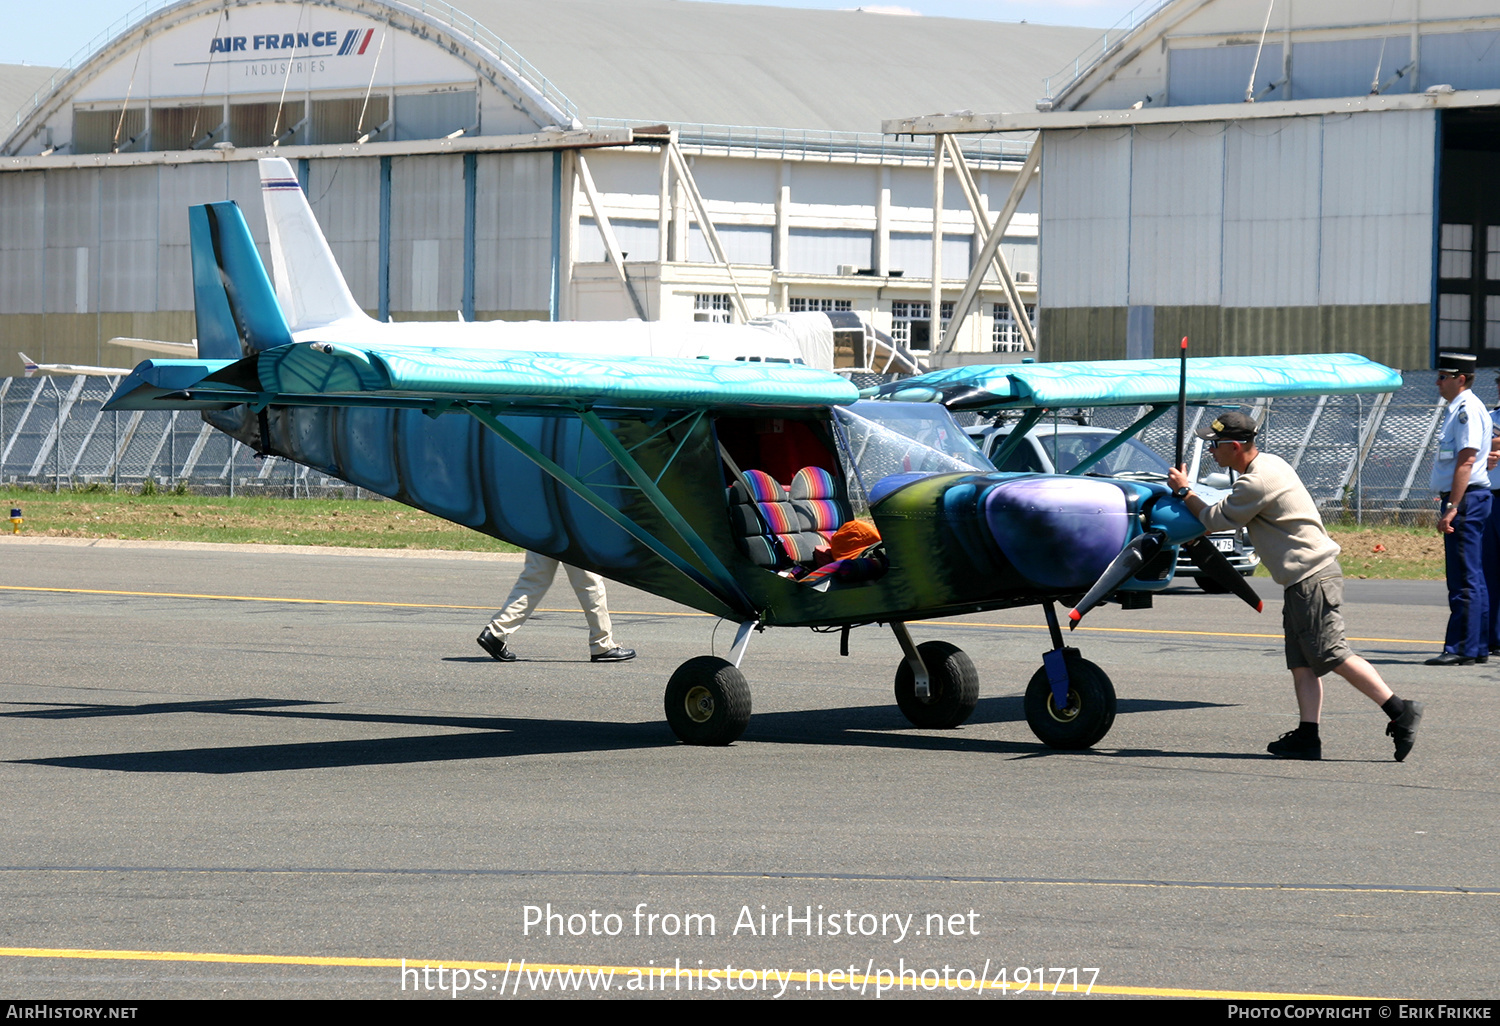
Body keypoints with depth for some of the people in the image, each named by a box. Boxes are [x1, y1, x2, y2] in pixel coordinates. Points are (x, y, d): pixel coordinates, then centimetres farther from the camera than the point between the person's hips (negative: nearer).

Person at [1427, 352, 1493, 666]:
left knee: (1464, 580, -10)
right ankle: (1478, 648, 16)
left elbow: (1466, 461, -21)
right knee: (1472, 579, 12)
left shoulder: (1468, 409, -13)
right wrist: (1447, 507, 24)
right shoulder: (1458, 409, 18)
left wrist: (1452, 508, -25)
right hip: (1460, 500, 11)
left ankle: (1461, 649, -11)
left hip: (1467, 499, -11)